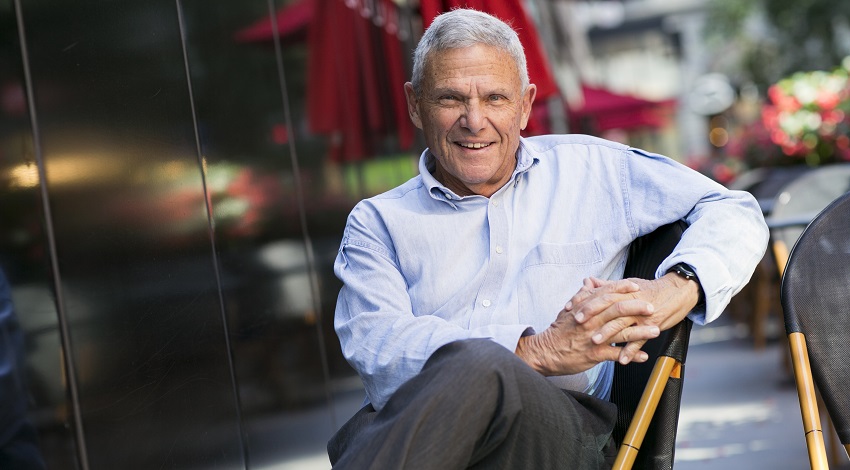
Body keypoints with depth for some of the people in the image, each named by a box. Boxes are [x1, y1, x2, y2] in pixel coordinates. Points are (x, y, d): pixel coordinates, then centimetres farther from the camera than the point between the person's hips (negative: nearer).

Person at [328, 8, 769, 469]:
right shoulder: (377, 222, 16)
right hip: (407, 430, 0)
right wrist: (538, 352, -13)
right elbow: (373, 344, -2)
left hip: (565, 431, 1)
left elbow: (733, 212, 21)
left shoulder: (589, 169, 20)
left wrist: (673, 291, -2)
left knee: (481, 374, -37)